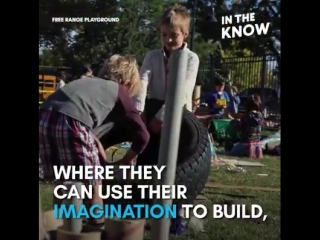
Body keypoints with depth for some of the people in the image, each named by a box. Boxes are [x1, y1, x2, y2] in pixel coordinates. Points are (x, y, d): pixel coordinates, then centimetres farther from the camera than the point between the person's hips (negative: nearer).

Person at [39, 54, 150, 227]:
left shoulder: (90, 83, 36)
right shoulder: (119, 91, 20)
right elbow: (142, 135, 20)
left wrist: (94, 144, 34)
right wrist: (126, 161, 34)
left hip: (44, 118, 7)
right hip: (70, 123, -6)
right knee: (93, 186, 11)